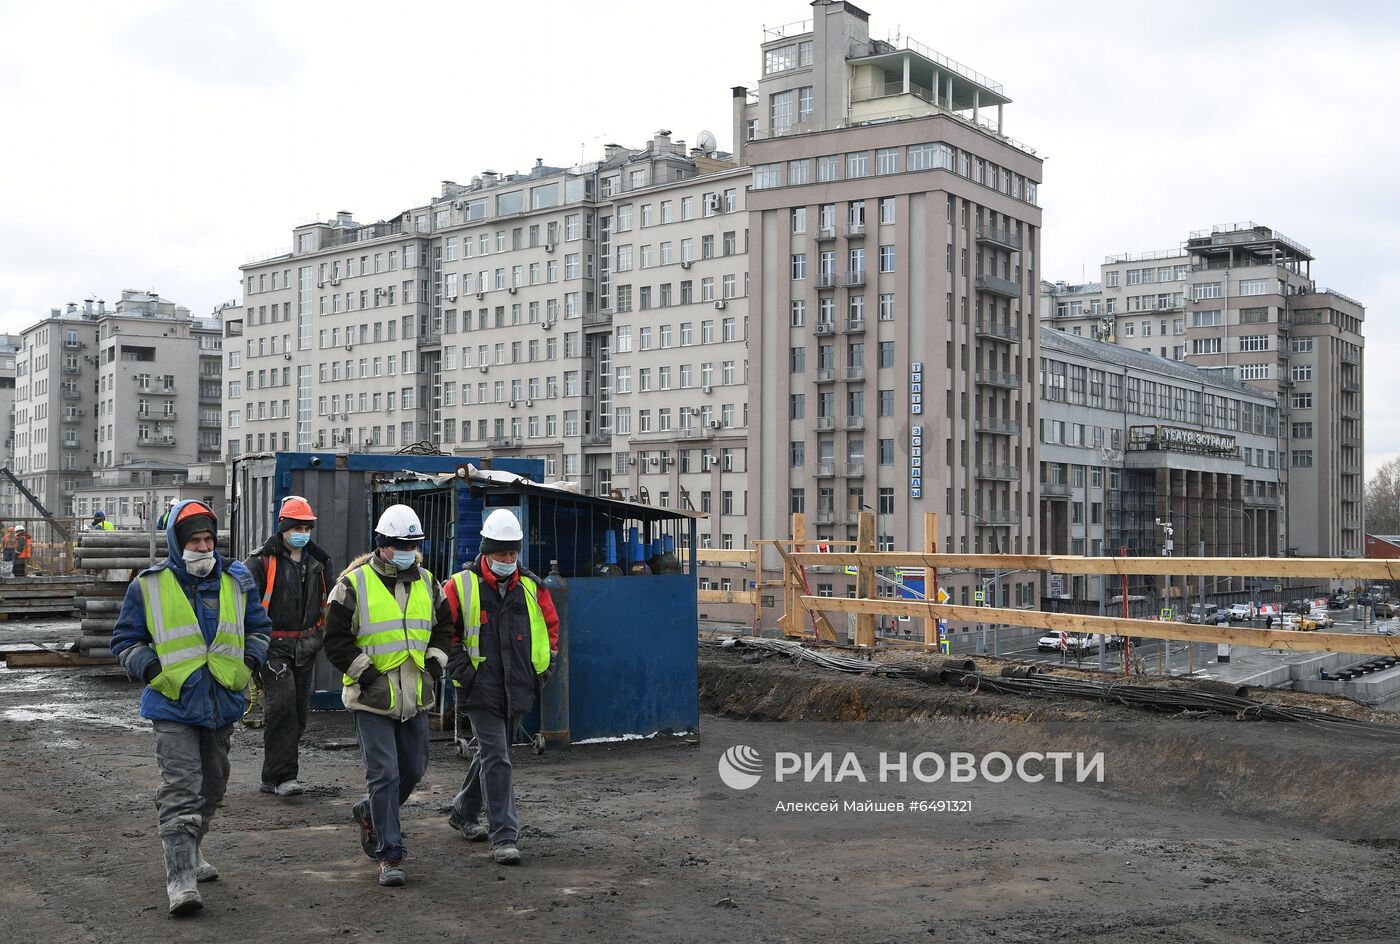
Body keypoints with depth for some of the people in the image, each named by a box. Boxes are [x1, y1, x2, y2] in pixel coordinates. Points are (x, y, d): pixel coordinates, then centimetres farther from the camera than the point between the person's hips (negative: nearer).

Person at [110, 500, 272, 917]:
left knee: (212, 786, 17)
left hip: (222, 702, 4)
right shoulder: (149, 586, -4)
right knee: (180, 789, -13)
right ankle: (180, 878, -13)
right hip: (174, 704, -4)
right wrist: (154, 670, -11)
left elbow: (258, 627, 16)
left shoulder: (236, 580, 4)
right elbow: (126, 640, 4)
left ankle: (191, 853, 38)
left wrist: (249, 661, -1)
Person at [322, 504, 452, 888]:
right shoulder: (354, 584, -7)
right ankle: (390, 855, -1)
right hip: (372, 698, -6)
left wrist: (435, 661, 6)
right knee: (385, 773, -7)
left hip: (415, 698, 6)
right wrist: (364, 672, -12)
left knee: (414, 769, 14)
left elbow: (444, 626, 20)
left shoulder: (427, 583, 9)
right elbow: (336, 639, -6)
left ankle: (370, 814, 40)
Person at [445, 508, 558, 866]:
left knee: (490, 752, 18)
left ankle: (463, 813, 39)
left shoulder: (531, 587, 6)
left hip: (518, 689, 5)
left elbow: (550, 625, 19)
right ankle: (504, 837, -8)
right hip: (482, 688, -5)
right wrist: (460, 666, -7)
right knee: (496, 758, -11)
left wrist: (543, 665, 10)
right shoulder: (461, 586, -6)